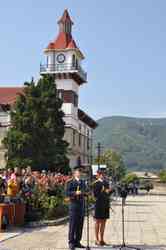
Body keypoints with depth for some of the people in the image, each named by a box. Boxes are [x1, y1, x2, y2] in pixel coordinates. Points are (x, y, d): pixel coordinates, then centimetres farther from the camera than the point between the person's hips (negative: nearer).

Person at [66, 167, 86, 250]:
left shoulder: (83, 182, 18)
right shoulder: (70, 182, -2)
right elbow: (67, 193, -11)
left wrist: (84, 192, 2)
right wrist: (75, 193, -24)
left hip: (82, 205, 6)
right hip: (74, 204, -6)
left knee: (80, 224, 8)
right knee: (73, 224, -3)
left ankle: (77, 241, 17)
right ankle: (71, 242, 4)